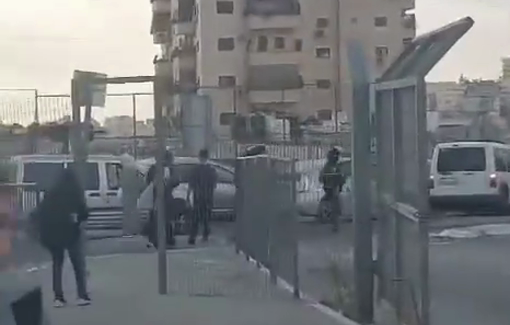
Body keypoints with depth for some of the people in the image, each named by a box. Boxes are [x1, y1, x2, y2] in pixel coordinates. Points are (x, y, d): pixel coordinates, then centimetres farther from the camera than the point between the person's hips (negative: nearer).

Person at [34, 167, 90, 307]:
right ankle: (82, 296, -3)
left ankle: (58, 297, 6)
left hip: (52, 232, 3)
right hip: (70, 232, -3)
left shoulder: (51, 193, 6)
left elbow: (41, 212, 5)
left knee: (57, 263, 13)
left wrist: (45, 230, 12)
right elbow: (83, 213, -9)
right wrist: (79, 218, 11)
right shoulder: (75, 193, -4)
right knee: (79, 264, 5)